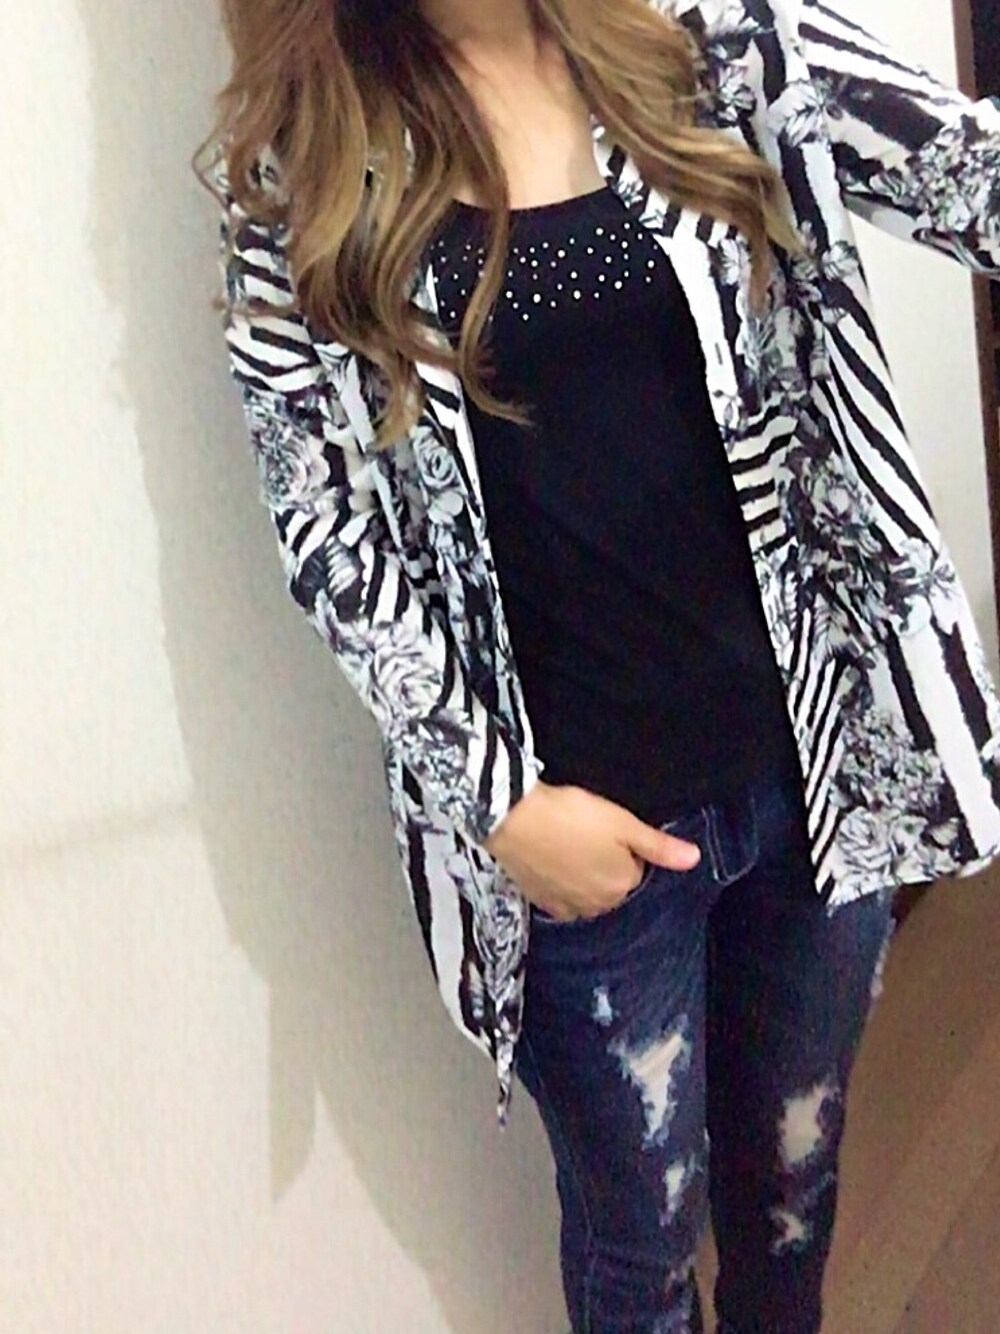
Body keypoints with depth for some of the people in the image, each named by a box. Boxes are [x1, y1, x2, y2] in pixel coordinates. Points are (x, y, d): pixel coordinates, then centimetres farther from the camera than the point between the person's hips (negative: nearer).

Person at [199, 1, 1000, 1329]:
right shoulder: (300, 164, -6)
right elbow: (326, 526, -7)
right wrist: (503, 800, -12)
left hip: (817, 749, 2)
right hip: (576, 815, -2)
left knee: (793, 1180, 22)